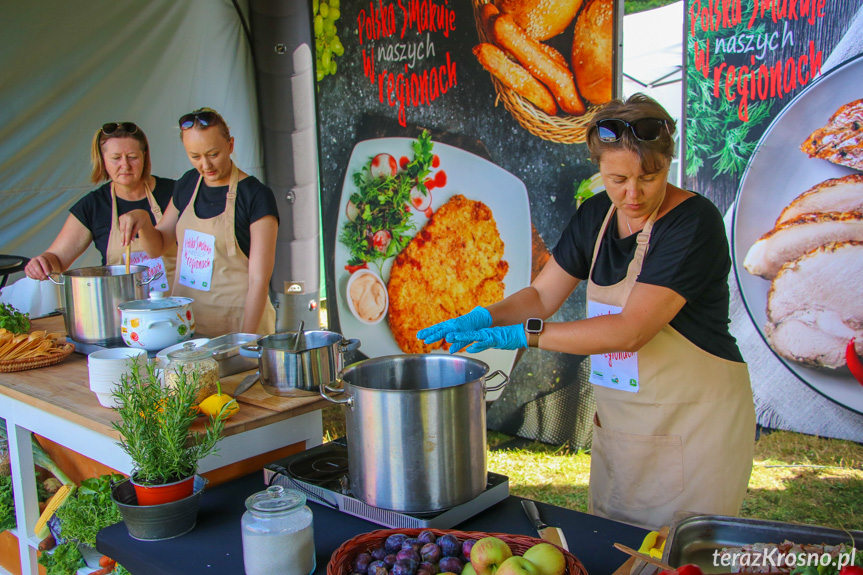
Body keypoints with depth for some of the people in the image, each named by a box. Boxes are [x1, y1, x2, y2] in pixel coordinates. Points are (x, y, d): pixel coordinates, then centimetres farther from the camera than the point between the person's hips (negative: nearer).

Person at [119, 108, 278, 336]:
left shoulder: (256, 196, -11)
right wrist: (143, 221, -3)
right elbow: (157, 246, 18)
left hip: (234, 323, -5)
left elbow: (259, 279, -15)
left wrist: (246, 343, -21)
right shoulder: (187, 184, 8)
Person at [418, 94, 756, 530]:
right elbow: (543, 294, 5)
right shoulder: (596, 215, 2)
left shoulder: (694, 222, -20)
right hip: (617, 419, 6)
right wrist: (483, 318, -13)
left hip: (696, 421, -6)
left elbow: (630, 329, -27)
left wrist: (524, 334, -26)